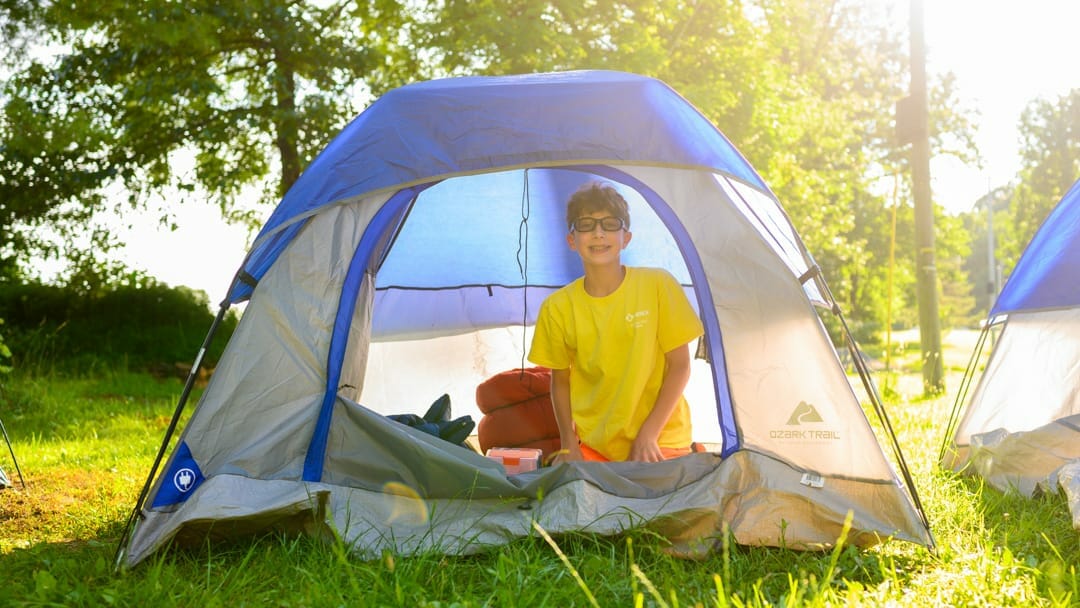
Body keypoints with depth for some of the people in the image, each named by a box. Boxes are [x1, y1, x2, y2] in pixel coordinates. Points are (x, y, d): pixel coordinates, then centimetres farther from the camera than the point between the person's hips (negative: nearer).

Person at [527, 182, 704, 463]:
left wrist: (648, 435, -11)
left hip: (661, 446, -1)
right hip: (591, 448, 2)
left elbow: (679, 366, -6)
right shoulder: (557, 308, -4)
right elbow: (560, 381, 7)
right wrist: (569, 445, -4)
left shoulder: (658, 285, -10)